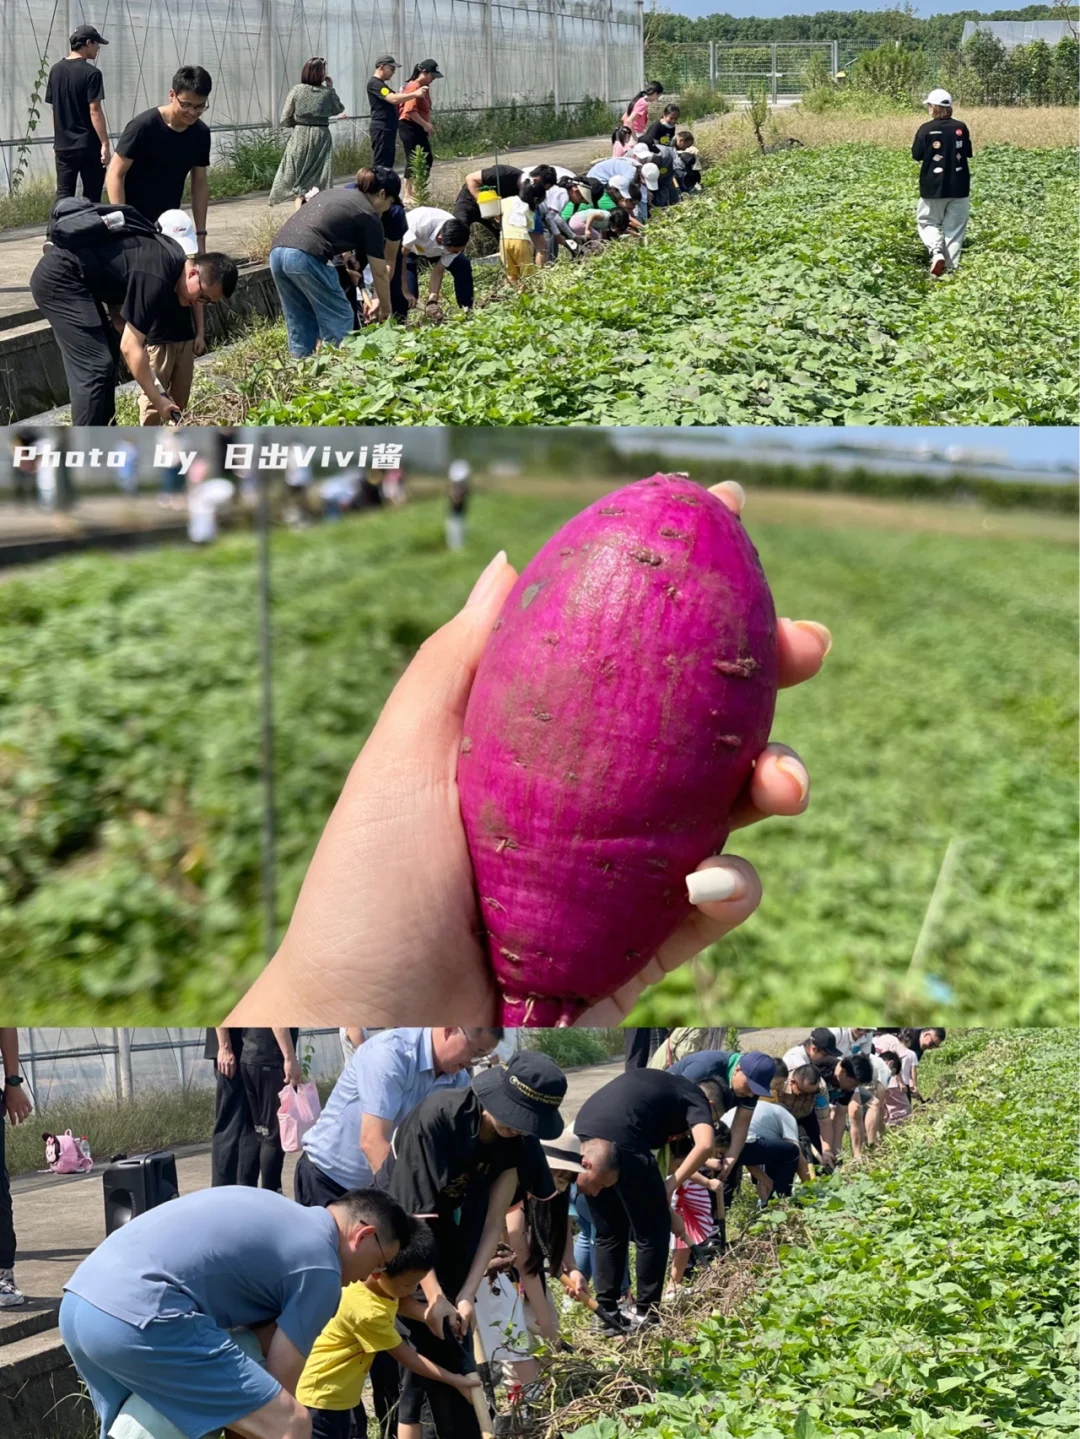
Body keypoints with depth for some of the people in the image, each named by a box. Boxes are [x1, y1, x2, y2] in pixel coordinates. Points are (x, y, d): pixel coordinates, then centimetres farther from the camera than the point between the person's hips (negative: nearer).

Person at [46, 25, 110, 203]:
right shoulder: (91, 73, -12)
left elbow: (55, 109, 13)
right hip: (88, 145, -6)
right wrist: (105, 144, -14)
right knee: (91, 199, 3)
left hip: (62, 145, 6)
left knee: (63, 197, 4)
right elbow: (94, 111, -16)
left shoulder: (56, 70, 8)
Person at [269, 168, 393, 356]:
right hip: (306, 258, -7)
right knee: (339, 320, 6)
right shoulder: (369, 217, 9)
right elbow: (379, 273, 12)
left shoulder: (334, 194, 29)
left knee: (300, 324, 18)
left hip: (277, 252, 7)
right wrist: (385, 311, 25)